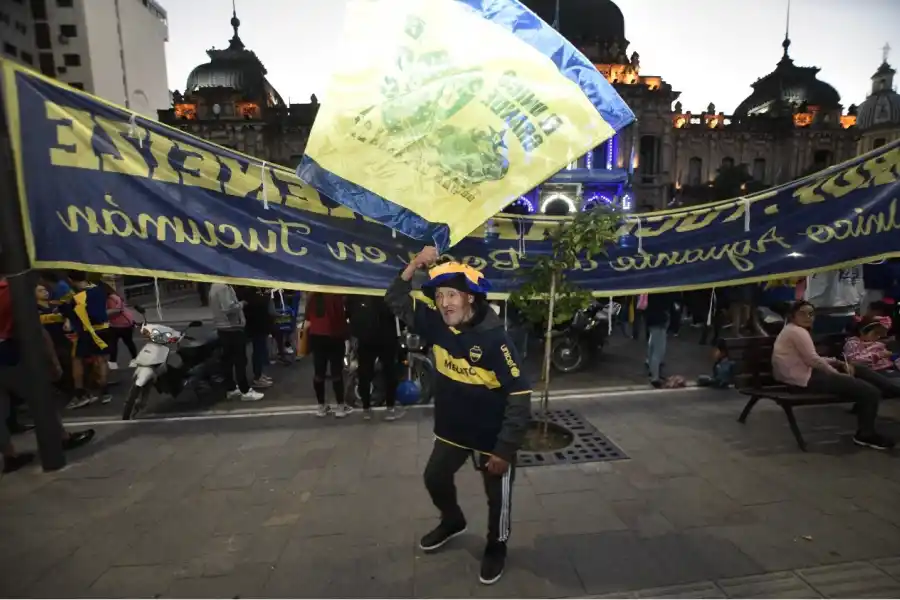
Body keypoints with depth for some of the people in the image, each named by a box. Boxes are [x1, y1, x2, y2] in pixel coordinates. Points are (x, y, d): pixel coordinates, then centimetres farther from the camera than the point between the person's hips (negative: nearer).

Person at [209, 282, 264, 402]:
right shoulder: (223, 286, -20)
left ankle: (231, 389, 22)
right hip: (232, 327, -10)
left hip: (223, 328, 10)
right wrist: (241, 304, -11)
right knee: (240, 360, -5)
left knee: (227, 359, 14)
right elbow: (228, 308, -27)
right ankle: (245, 391, -1)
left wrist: (237, 303, 10)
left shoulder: (215, 285, 13)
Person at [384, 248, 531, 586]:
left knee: (497, 497, 15)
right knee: (435, 479, 24)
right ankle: (452, 522, 55)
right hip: (452, 430, 6)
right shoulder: (436, 324, -11)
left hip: (493, 436, -5)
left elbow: (520, 396, -26)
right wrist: (414, 267, -21)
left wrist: (505, 449, -23)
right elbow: (397, 303, -4)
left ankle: (496, 548, 45)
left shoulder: (494, 340, -29)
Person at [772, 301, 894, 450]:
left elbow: (812, 359, 19)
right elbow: (813, 360, -19)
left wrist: (837, 362, 6)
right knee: (870, 391, -8)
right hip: (804, 379, -11)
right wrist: (838, 373, -6)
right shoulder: (798, 331, -16)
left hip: (802, 374, 11)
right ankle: (866, 434, 6)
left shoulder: (792, 330, 18)